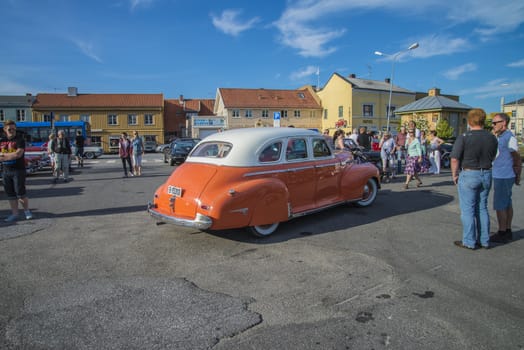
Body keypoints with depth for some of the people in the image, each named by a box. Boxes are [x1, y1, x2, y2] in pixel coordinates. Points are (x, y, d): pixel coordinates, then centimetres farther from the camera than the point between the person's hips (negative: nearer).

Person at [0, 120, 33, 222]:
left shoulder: (19, 140, -4)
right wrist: (11, 156, -9)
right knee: (10, 194, 8)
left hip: (18, 170, -5)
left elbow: (18, 154, -18)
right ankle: (14, 214, 15)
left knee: (20, 193, -4)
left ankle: (27, 211, 14)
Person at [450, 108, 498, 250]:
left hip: (468, 175, -5)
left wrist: (454, 175, -3)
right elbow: (492, 158, 10)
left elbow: (455, 159, -15)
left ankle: (469, 242, 8)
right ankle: (484, 240, 22)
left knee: (467, 209, 3)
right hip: (486, 175, 6)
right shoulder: (492, 138, 2)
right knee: (482, 208, 15)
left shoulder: (464, 137, -15)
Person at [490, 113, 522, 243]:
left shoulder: (509, 137, -14)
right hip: (500, 176, 10)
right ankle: (508, 231, 22)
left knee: (500, 205, -5)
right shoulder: (499, 137, 14)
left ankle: (502, 233, 3)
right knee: (507, 204, 14)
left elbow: (517, 159, -13)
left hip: (503, 177, -10)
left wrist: (517, 176, -10)